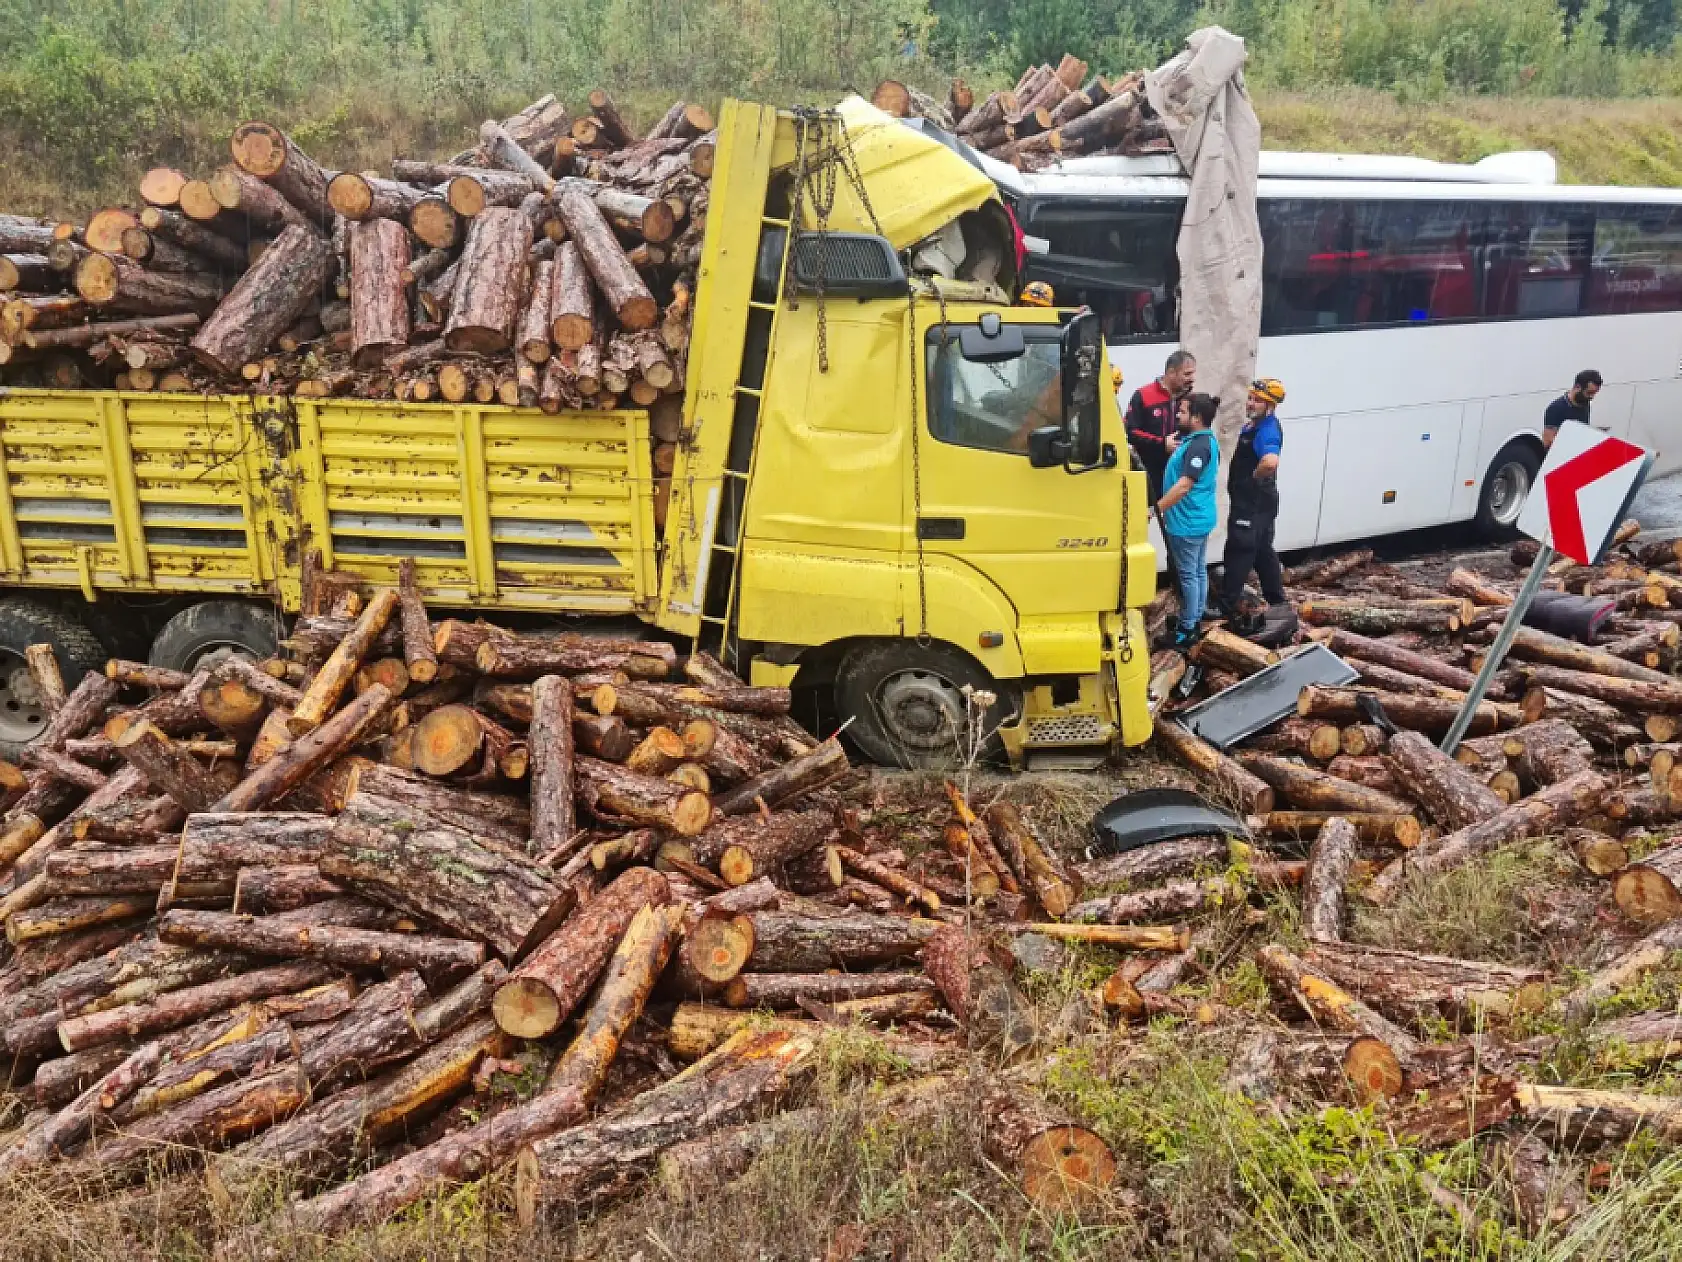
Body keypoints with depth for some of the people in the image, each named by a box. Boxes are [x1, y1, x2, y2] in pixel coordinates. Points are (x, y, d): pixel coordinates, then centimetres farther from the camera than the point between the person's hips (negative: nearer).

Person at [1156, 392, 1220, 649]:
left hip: (1188, 522, -11)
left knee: (1188, 575, -2)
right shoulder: (1203, 441, 11)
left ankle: (1187, 631, 5)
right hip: (1198, 519, 11)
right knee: (1199, 572, 16)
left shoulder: (1198, 446, -23)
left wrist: (1156, 508, -27)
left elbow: (1184, 485, -28)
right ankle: (1195, 621, 27)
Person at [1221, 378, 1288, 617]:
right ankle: (1276, 598, 28)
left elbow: (1270, 462, -43)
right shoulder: (1255, 425, 10)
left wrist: (1254, 477, -24)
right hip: (1254, 502, 11)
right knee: (1263, 550, 18)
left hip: (1254, 504, -11)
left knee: (1239, 551, -3)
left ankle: (1227, 604, 5)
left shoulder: (1268, 432, -23)